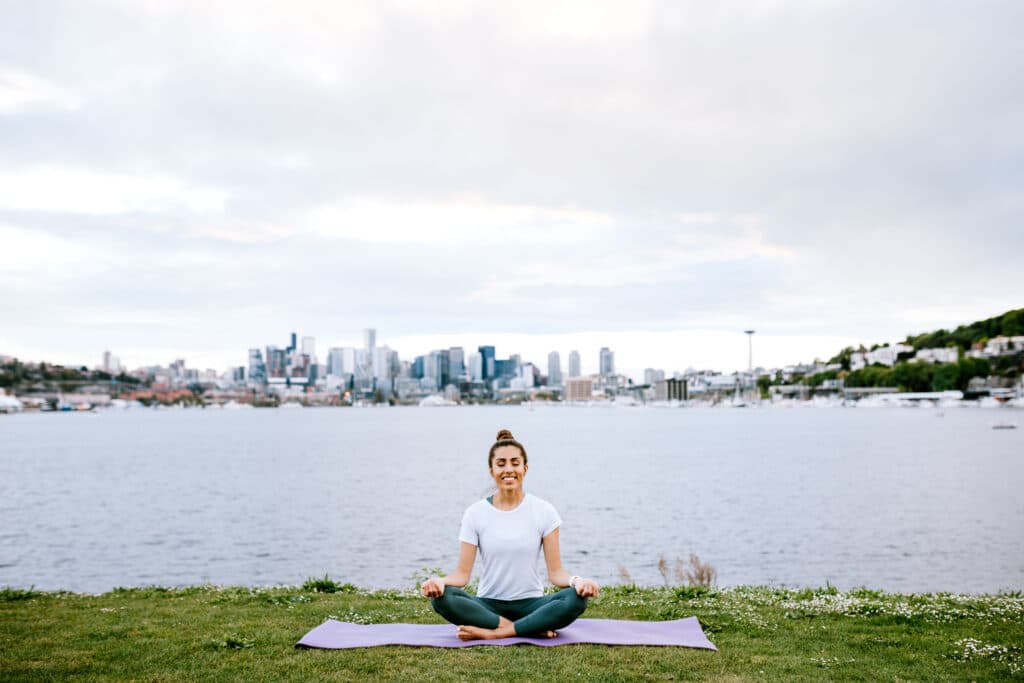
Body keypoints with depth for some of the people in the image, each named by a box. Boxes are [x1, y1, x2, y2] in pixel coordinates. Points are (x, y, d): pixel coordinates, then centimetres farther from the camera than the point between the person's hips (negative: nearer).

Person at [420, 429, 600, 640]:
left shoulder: (543, 511, -3)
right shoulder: (475, 514, -2)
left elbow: (555, 571, -5)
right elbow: (463, 573, -5)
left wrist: (576, 581, -27)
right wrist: (440, 581, -27)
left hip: (530, 603, 0)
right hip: (489, 604, 1)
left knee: (576, 598, -30)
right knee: (441, 597, -30)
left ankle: (492, 633, -25)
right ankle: (533, 627, -23)